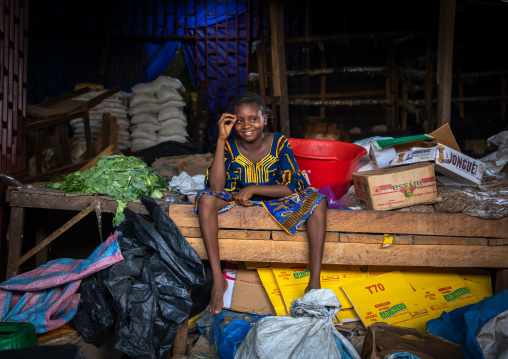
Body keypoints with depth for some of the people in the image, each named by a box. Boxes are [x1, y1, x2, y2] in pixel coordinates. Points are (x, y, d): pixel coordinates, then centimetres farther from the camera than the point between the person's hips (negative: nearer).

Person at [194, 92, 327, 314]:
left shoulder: (279, 143, -13)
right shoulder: (229, 145, -13)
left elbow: (292, 187, -19)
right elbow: (216, 186, -25)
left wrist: (252, 189, -25)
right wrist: (221, 139, -27)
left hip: (276, 199, 0)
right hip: (237, 200, 0)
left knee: (317, 201, -25)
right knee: (206, 199, -30)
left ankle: (315, 283, -28)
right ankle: (218, 281, -29)